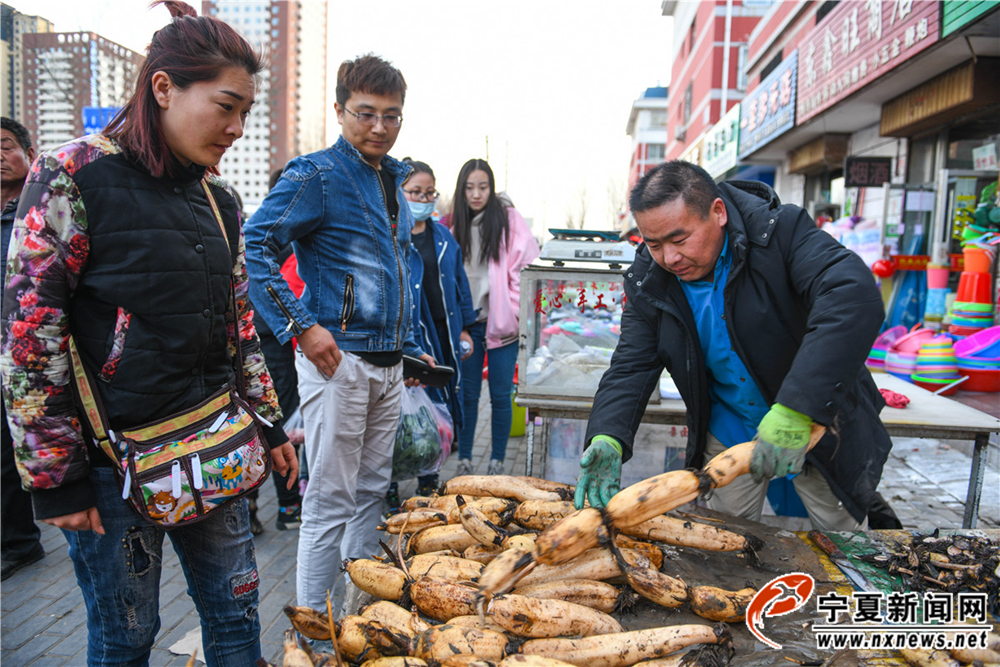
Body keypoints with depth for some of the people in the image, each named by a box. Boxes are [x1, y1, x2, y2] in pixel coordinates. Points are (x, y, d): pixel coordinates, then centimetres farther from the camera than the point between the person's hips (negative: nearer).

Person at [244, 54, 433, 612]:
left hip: (388, 364, 8)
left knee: (373, 489, 16)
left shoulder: (393, 180, 17)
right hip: (338, 358, -8)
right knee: (331, 499, 0)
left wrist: (410, 345, 20)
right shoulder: (317, 175, -8)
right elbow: (255, 247, -17)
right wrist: (302, 327, -21)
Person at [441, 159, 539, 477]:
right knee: (467, 393, 8)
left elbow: (528, 265, -3)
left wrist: (516, 312, -7)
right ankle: (464, 459, 21)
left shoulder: (508, 218, -2)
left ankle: (497, 462, 17)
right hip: (466, 322, 2)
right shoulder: (452, 224, 7)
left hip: (500, 322, -2)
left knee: (501, 395, 4)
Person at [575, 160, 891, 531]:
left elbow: (854, 299, -38)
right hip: (728, 436, 3)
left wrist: (795, 410, -48)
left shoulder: (781, 231, -24)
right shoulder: (647, 283, -12)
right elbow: (631, 368, -12)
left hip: (818, 426, -2)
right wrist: (607, 437, -33)